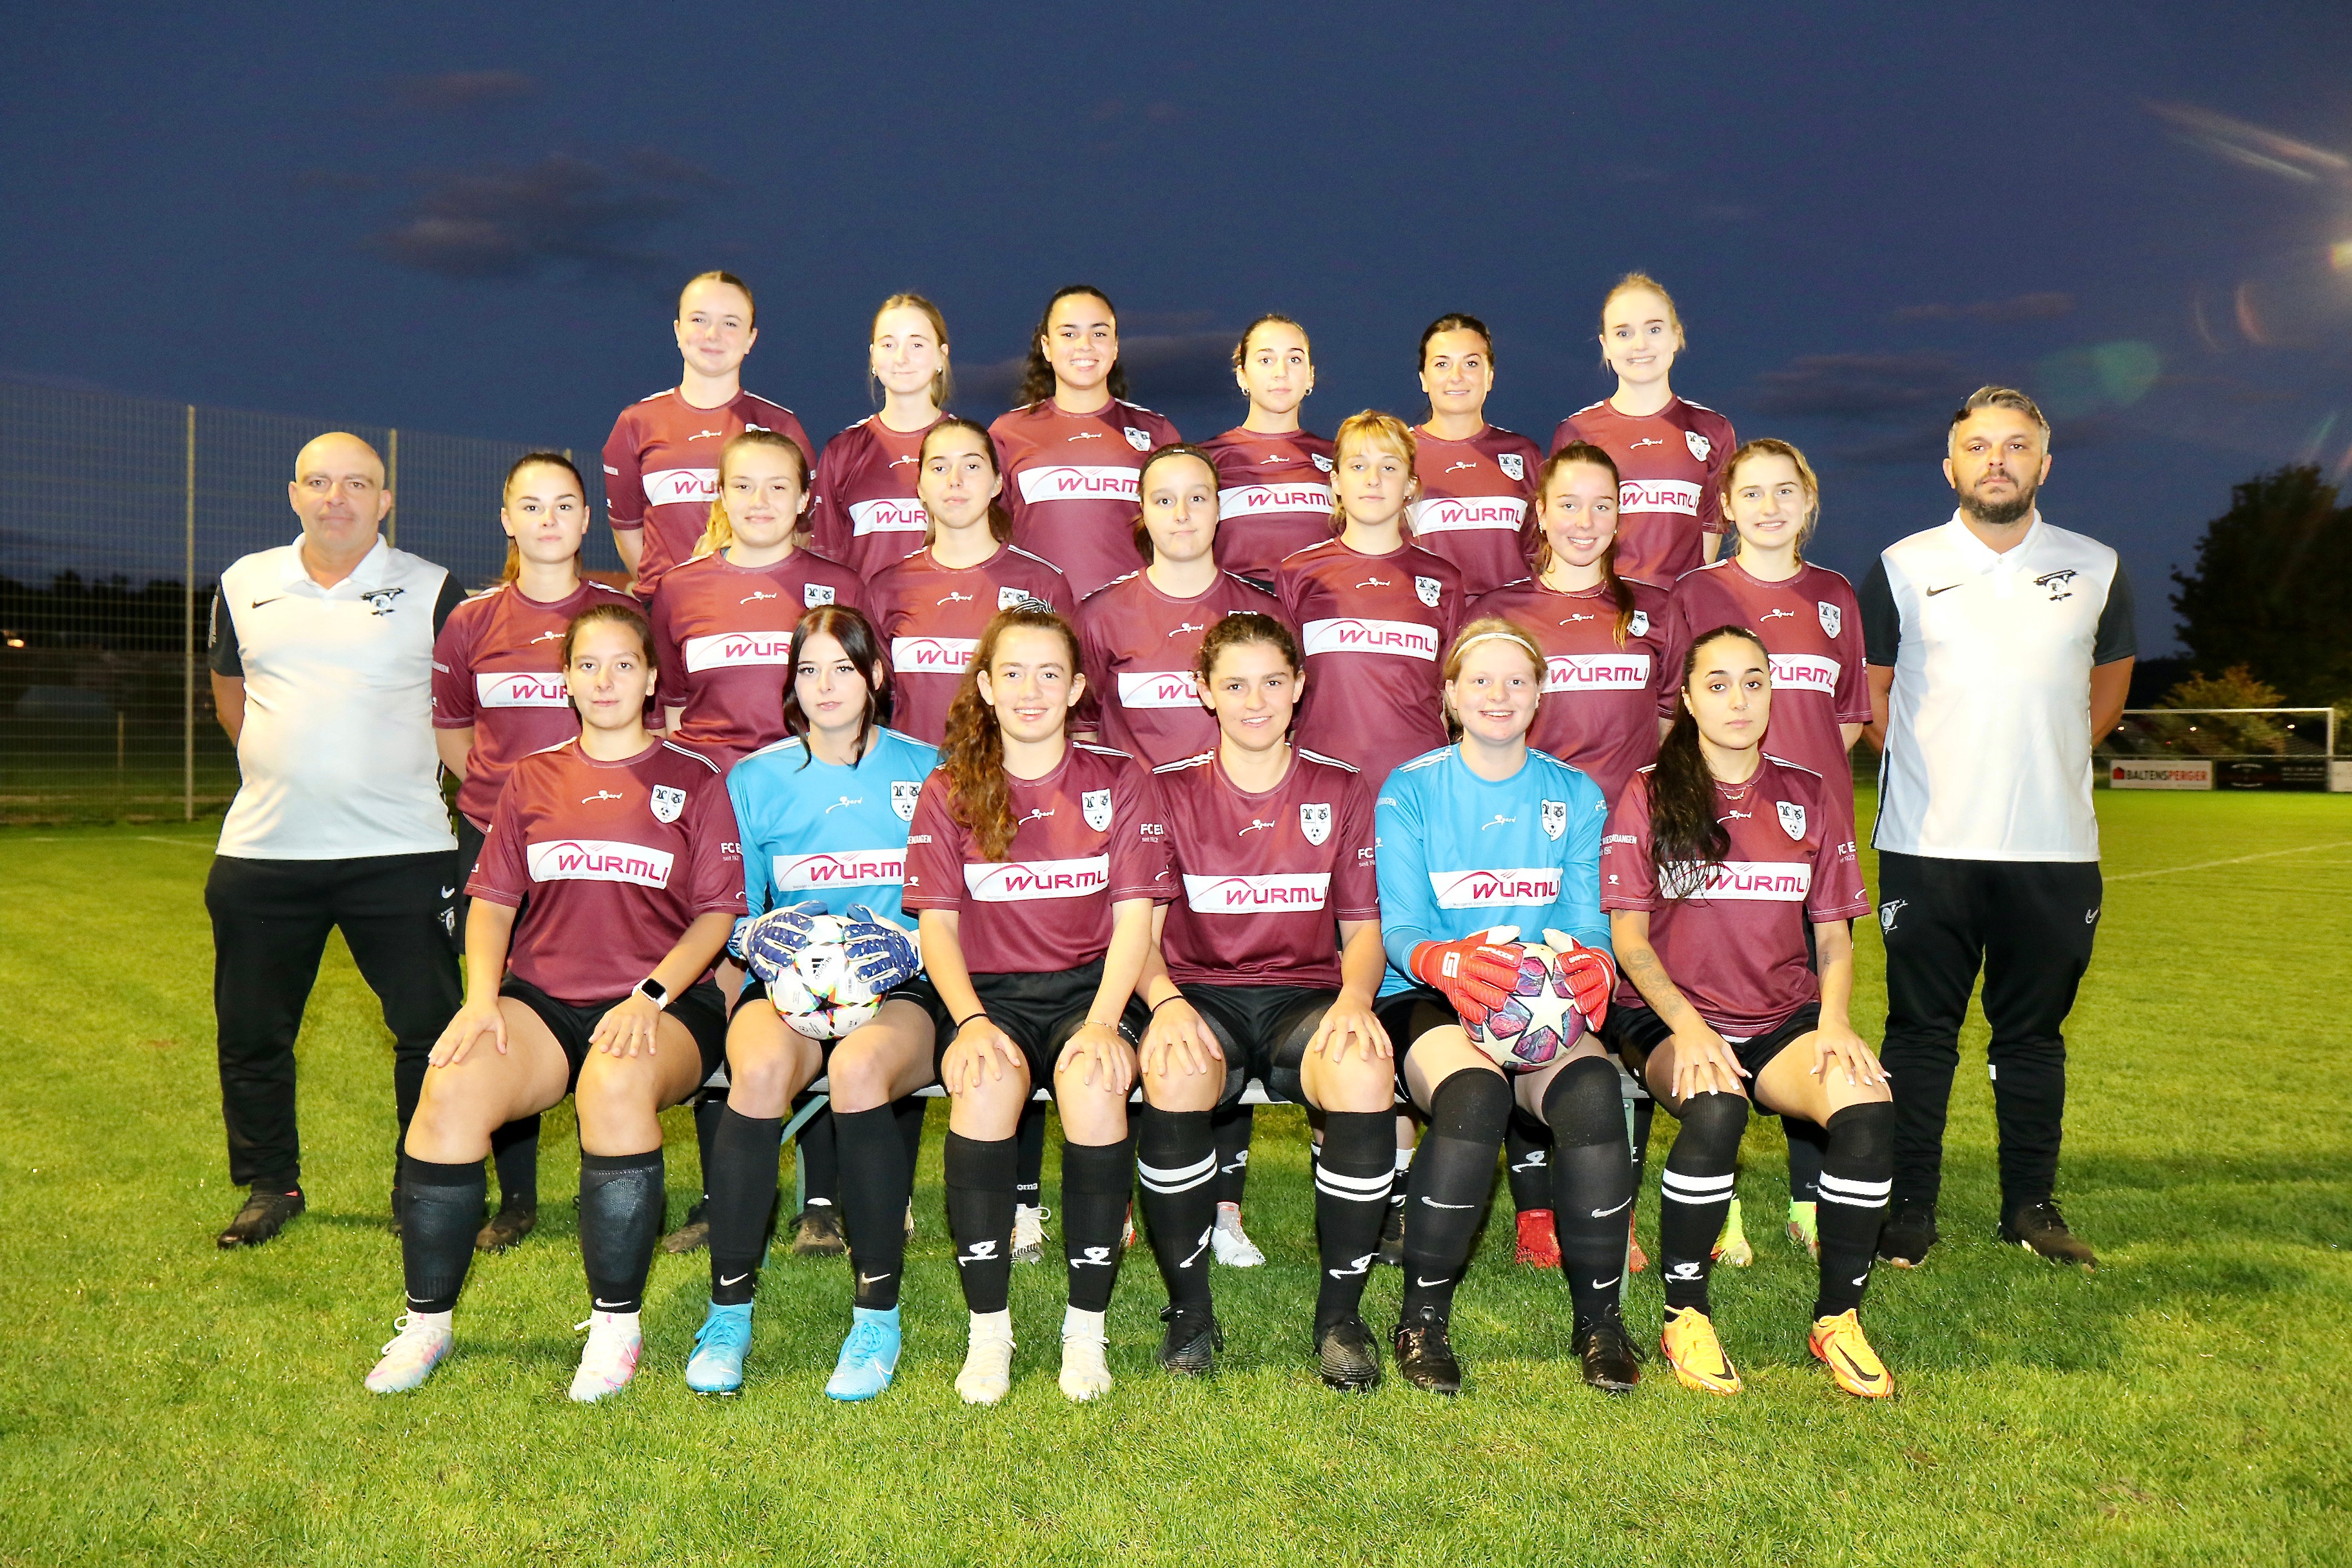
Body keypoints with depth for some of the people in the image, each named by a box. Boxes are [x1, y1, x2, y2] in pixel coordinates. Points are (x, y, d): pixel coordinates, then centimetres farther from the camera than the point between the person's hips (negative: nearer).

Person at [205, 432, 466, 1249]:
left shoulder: (432, 591, 0)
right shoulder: (246, 585, 10)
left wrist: (387, 775, 5)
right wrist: (284, 770, 15)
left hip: (401, 851, -3)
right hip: (263, 848, 3)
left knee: (429, 1028, 0)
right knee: (252, 1032, 11)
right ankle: (269, 1185, 28)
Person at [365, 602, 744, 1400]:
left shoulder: (694, 780, 6)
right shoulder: (532, 778, 15)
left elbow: (718, 912, 1)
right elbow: (492, 899, 13)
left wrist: (650, 996, -14)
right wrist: (481, 996, -5)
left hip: (662, 1002, -3)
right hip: (543, 998, 3)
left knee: (617, 1085, -36)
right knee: (451, 1087, -26)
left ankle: (616, 1327, -21)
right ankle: (427, 1321, -8)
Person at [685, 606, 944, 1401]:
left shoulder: (926, 771, 10)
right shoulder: (757, 779, 13)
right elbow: (734, 913, 15)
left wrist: (911, 948, -9)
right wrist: (763, 943, -8)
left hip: (897, 984, -1)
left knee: (860, 1067, -36)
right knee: (763, 1068, -35)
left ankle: (879, 1316, -22)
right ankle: (728, 1312, -19)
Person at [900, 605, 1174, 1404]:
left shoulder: (1120, 783, 7)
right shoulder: (947, 793, 9)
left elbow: (1134, 918, -1)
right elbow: (937, 923, 1)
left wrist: (1104, 1022, -18)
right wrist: (971, 1022, -17)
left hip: (1091, 984, 0)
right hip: (989, 989, 1)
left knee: (1094, 1085, -33)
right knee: (986, 1085, -33)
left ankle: (1086, 1328, -17)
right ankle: (988, 1328, -19)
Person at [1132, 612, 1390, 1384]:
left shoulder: (1343, 792, 9)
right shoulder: (1170, 793, 7)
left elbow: (1365, 928, 8)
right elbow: (1141, 928, 0)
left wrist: (1355, 997, -15)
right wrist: (1164, 999, -22)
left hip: (1305, 994, 1)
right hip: (1202, 993, 0)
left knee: (1366, 1075, -34)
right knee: (1171, 1073, -36)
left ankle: (1340, 1309, -15)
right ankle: (1188, 1306, -16)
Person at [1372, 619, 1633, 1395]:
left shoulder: (1577, 796, 11)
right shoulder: (1410, 791, 2)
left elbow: (1588, 924, 5)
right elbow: (1397, 928, -6)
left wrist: (1592, 966, -20)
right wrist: (1446, 961, -30)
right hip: (1428, 998, -2)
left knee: (1593, 1094, -30)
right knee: (1473, 1097, -34)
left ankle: (1598, 1316, -10)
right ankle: (1423, 1316, -16)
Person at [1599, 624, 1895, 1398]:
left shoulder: (1810, 797, 11)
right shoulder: (1647, 796, 2)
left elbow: (1834, 934, 11)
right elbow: (1629, 937, -3)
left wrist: (1835, 1021, -8)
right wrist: (1689, 1027, -18)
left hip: (1783, 1020, 3)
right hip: (1668, 1016, -3)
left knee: (1868, 1106, -28)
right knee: (1716, 1108, -35)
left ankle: (1837, 1317, -10)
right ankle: (1684, 1315, -15)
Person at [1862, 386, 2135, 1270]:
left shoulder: (2095, 570, 9)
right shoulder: (1902, 569, 3)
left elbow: (2109, 684, 22)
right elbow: (1868, 692, 12)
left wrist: (2044, 762, 13)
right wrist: (1930, 770, 7)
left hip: (2055, 849, 2)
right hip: (1927, 846, -2)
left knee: (2034, 1032, 9)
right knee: (1921, 1032, 2)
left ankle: (2031, 1206, 21)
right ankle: (1909, 1210, 10)